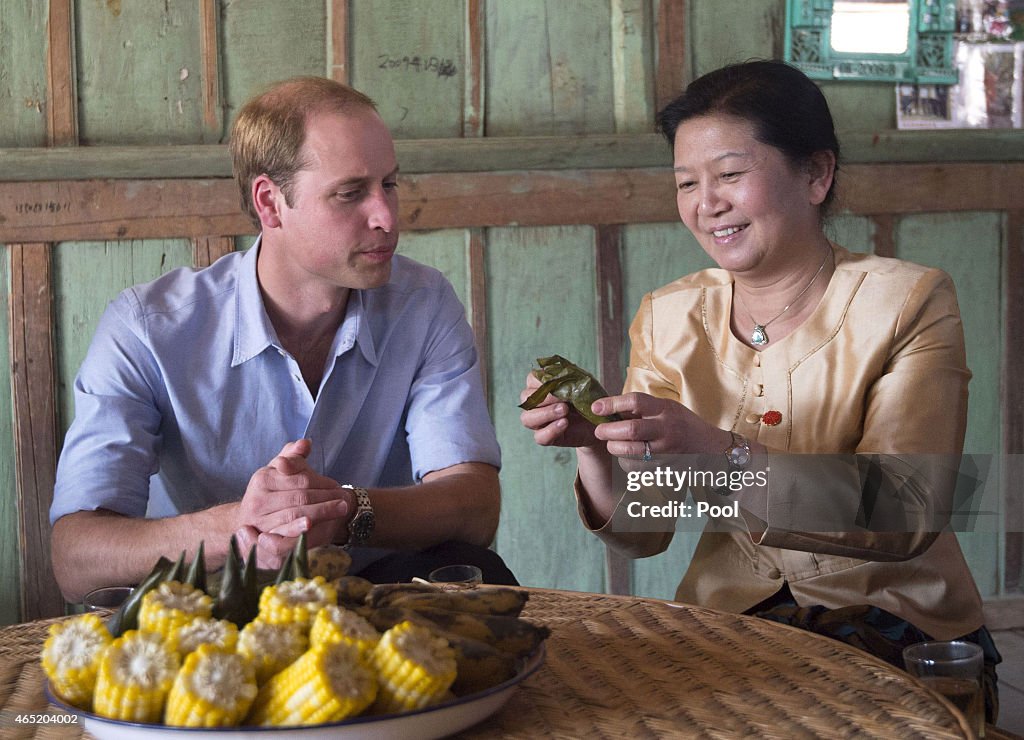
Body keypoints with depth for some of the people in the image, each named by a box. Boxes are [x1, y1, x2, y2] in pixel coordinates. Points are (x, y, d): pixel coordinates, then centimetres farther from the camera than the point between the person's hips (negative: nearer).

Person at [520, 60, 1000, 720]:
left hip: (894, 629, -3)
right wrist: (592, 446, -20)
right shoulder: (669, 318, 3)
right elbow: (641, 534, 2)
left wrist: (720, 456, -32)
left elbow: (905, 519, -21)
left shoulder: (909, 303, -9)